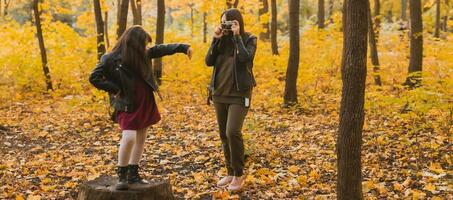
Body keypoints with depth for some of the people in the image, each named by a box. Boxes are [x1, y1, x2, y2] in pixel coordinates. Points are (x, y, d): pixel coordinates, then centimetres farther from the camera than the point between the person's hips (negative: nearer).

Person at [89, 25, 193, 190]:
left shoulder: (142, 54, 0)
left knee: (141, 138, 10)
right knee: (129, 137, -20)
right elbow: (94, 78, -10)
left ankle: (133, 174, 22)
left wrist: (183, 47, 5)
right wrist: (114, 89, -13)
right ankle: (121, 175, -3)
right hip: (127, 105, -6)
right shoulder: (111, 59, -14)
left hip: (145, 104, 6)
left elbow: (160, 49, 9)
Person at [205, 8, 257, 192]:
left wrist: (237, 36, -15)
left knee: (232, 132, -19)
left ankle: (239, 174, -4)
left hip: (239, 94, -5)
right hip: (220, 93, 5)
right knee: (224, 135, 10)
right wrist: (216, 39, -7)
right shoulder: (222, 40, 8)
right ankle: (230, 173, 23)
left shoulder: (249, 39, -3)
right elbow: (209, 61, -1)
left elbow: (245, 58, -22)